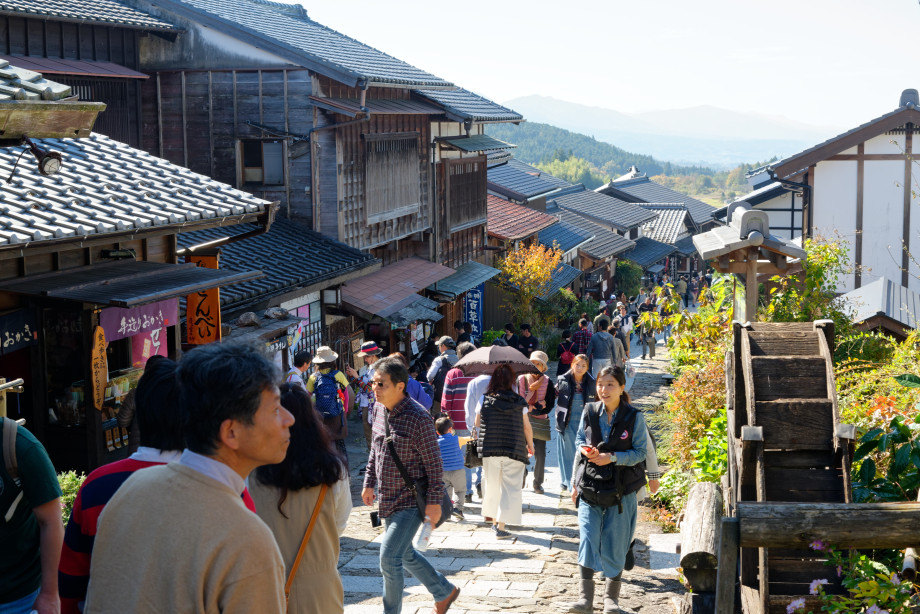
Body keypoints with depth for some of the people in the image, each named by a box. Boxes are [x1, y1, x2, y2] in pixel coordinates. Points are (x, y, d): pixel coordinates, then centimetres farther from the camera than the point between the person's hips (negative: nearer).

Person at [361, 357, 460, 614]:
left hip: (411, 501, -8)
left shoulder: (418, 417, -20)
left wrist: (434, 501, -17)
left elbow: (433, 462, -16)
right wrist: (369, 483, 15)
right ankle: (445, 592, 38)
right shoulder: (378, 409, 2)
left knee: (389, 558, -10)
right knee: (405, 554, 19)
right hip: (387, 500, 8)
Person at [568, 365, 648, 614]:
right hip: (590, 486, 1)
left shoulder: (634, 417, -6)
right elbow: (579, 438, 13)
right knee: (587, 539, -9)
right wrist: (585, 449, -9)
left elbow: (640, 452, -6)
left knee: (615, 544, 6)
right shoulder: (589, 412, 1)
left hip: (621, 489, -1)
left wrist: (612, 457, -19)